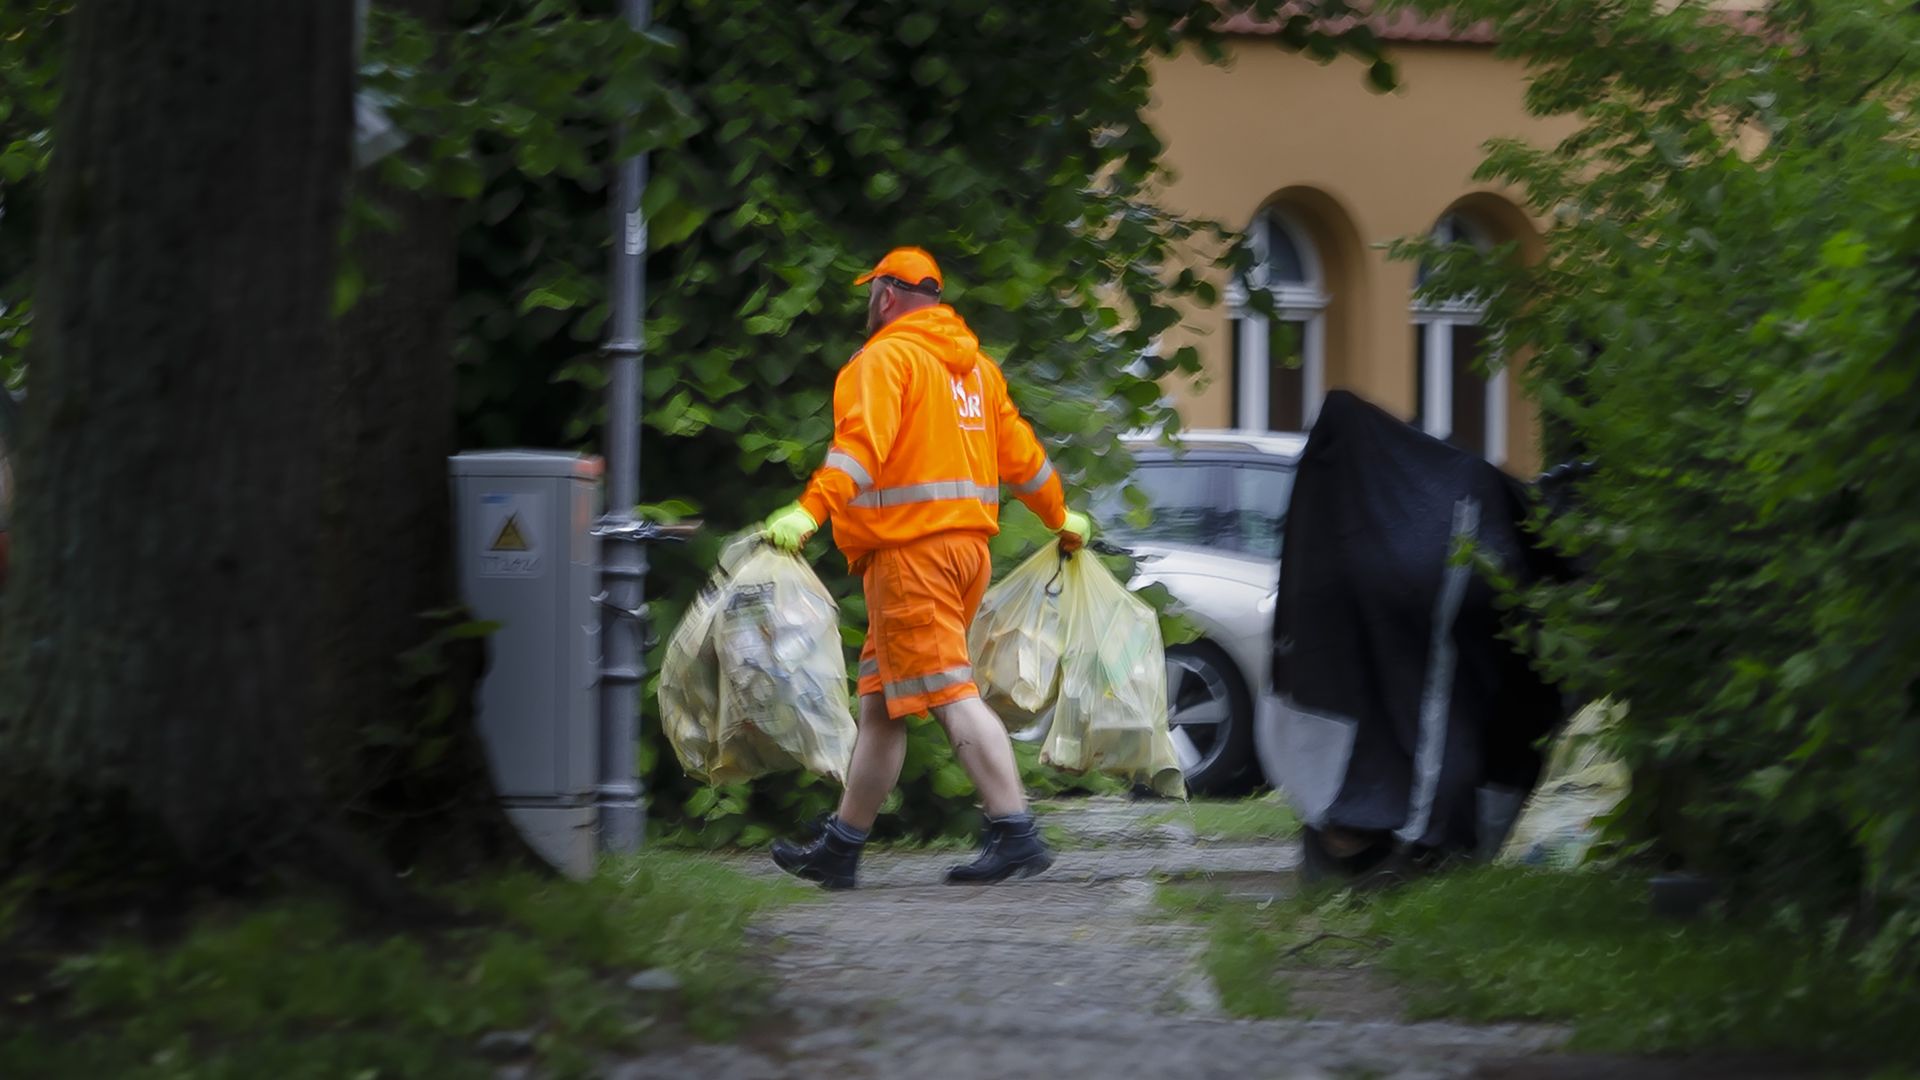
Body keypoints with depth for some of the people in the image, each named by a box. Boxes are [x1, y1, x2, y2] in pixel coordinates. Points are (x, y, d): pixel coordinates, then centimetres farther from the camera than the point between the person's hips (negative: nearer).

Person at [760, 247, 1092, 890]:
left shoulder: (887, 358, -6)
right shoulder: (975, 365, 20)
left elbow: (861, 443, -23)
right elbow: (1020, 454, 26)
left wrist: (809, 511, -33)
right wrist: (1062, 519, 40)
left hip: (910, 549, -9)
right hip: (967, 542, 9)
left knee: (949, 693, -12)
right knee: (881, 701, 12)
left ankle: (1015, 835, -19)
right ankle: (841, 848, 16)